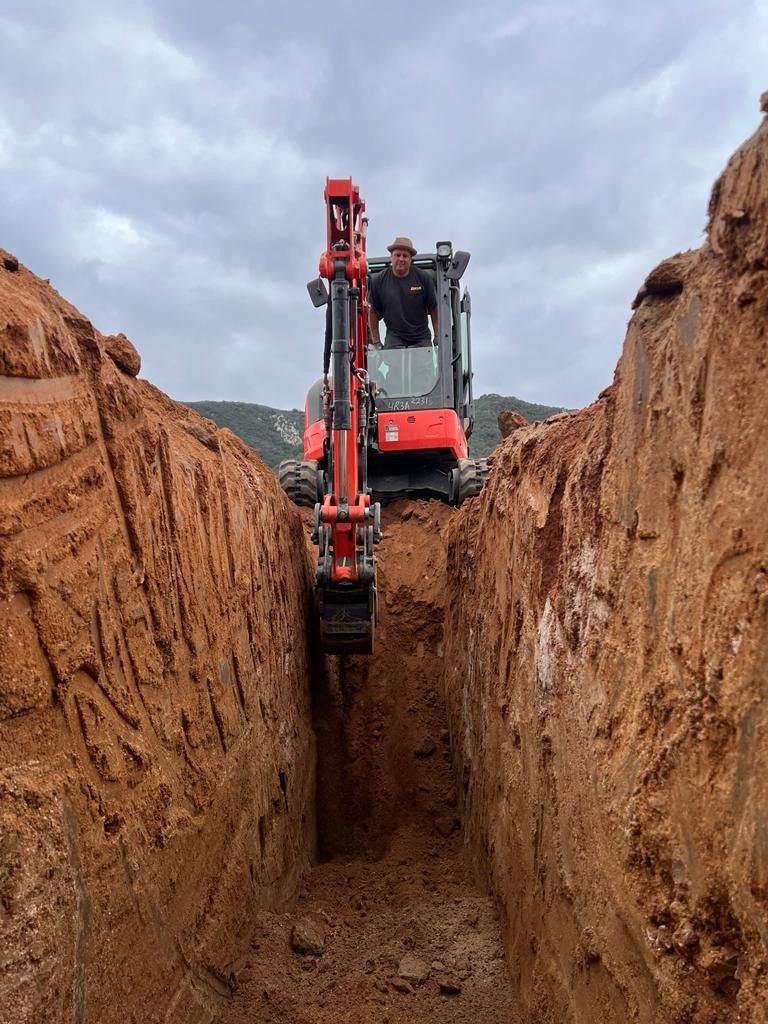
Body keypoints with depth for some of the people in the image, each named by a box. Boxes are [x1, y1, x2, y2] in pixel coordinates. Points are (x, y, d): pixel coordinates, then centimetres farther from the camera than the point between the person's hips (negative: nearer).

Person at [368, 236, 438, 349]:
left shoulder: (423, 278, -1)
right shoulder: (379, 281, 0)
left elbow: (434, 309, 5)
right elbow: (373, 312, 8)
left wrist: (438, 337, 0)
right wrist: (376, 342, 5)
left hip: (421, 338, 1)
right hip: (394, 337, 0)